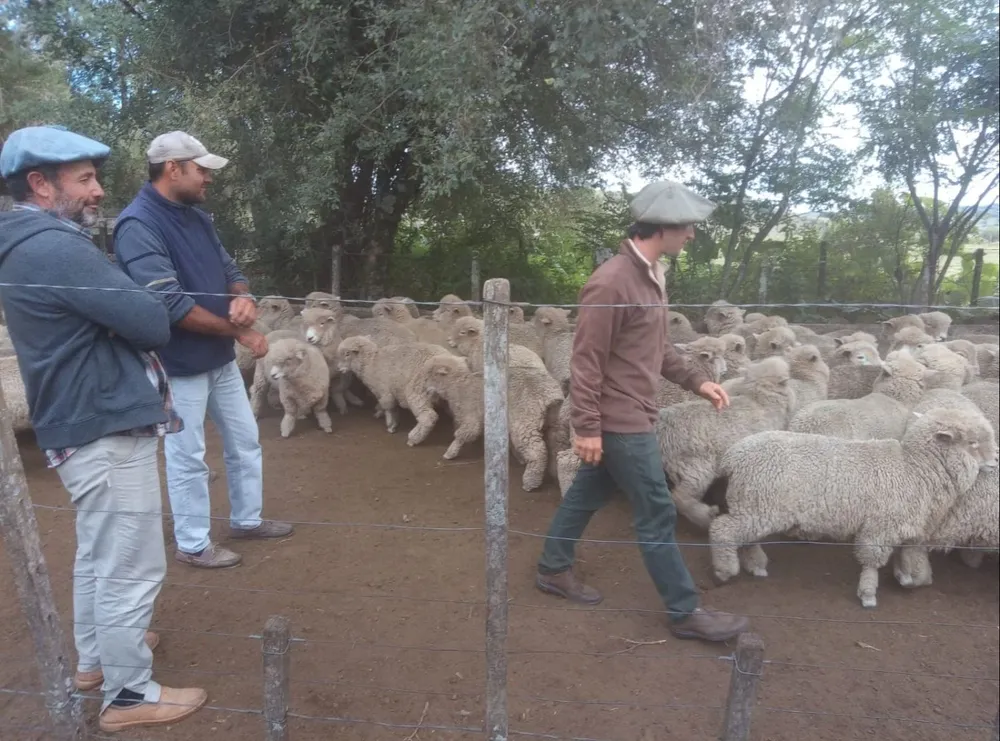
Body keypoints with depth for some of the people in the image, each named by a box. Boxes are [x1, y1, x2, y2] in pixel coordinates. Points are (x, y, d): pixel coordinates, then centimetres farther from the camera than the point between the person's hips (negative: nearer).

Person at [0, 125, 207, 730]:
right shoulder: (56, 248, -21)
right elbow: (153, 324, -21)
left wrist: (129, 309, -1)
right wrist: (144, 310, -1)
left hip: (85, 425, 11)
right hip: (107, 431, -11)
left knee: (99, 555, 24)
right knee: (132, 568, 1)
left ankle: (97, 656, 41)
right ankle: (129, 694, 16)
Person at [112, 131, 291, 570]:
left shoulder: (195, 216, 8)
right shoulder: (138, 226, -19)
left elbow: (229, 269, 12)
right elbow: (171, 304, -26)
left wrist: (244, 299, -13)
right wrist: (240, 331, -17)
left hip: (221, 358, 9)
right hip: (180, 365, -8)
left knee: (245, 442, 18)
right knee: (188, 458, 6)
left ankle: (246, 520, 36)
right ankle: (193, 544, 24)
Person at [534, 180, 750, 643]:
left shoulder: (651, 274, 8)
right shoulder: (611, 283, -23)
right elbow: (586, 361, -21)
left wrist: (695, 381, 11)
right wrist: (586, 426, -20)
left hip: (628, 414, 10)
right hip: (620, 420, -10)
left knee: (588, 493, 21)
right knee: (657, 515, 2)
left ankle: (553, 569, 38)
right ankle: (684, 612, 17)